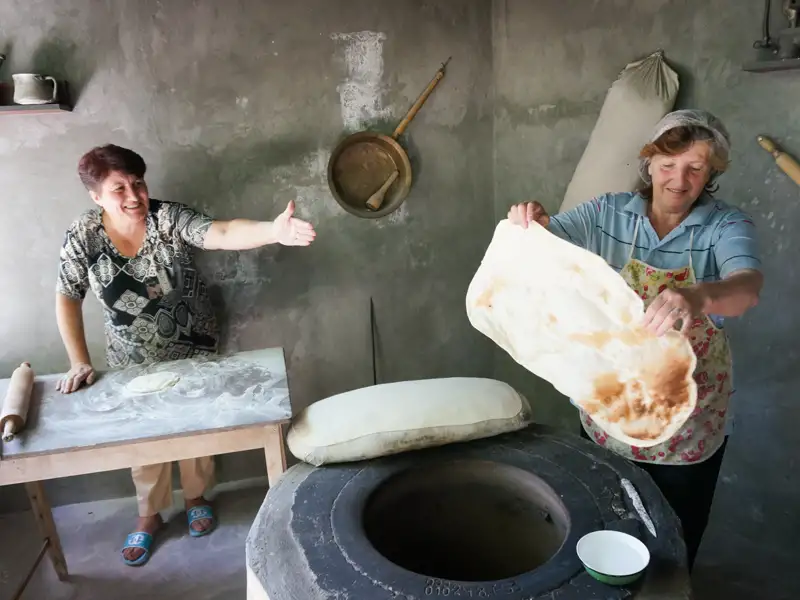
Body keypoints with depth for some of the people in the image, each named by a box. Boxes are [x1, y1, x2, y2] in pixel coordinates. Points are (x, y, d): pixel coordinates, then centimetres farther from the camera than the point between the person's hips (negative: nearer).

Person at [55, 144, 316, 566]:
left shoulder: (170, 218, -21)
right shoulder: (83, 236, -15)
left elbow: (223, 234, -38)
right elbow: (67, 299, -4)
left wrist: (274, 230, -57)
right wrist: (79, 362, -7)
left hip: (192, 351, -1)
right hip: (133, 362, 1)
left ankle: (196, 498, 42)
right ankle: (149, 515, 39)